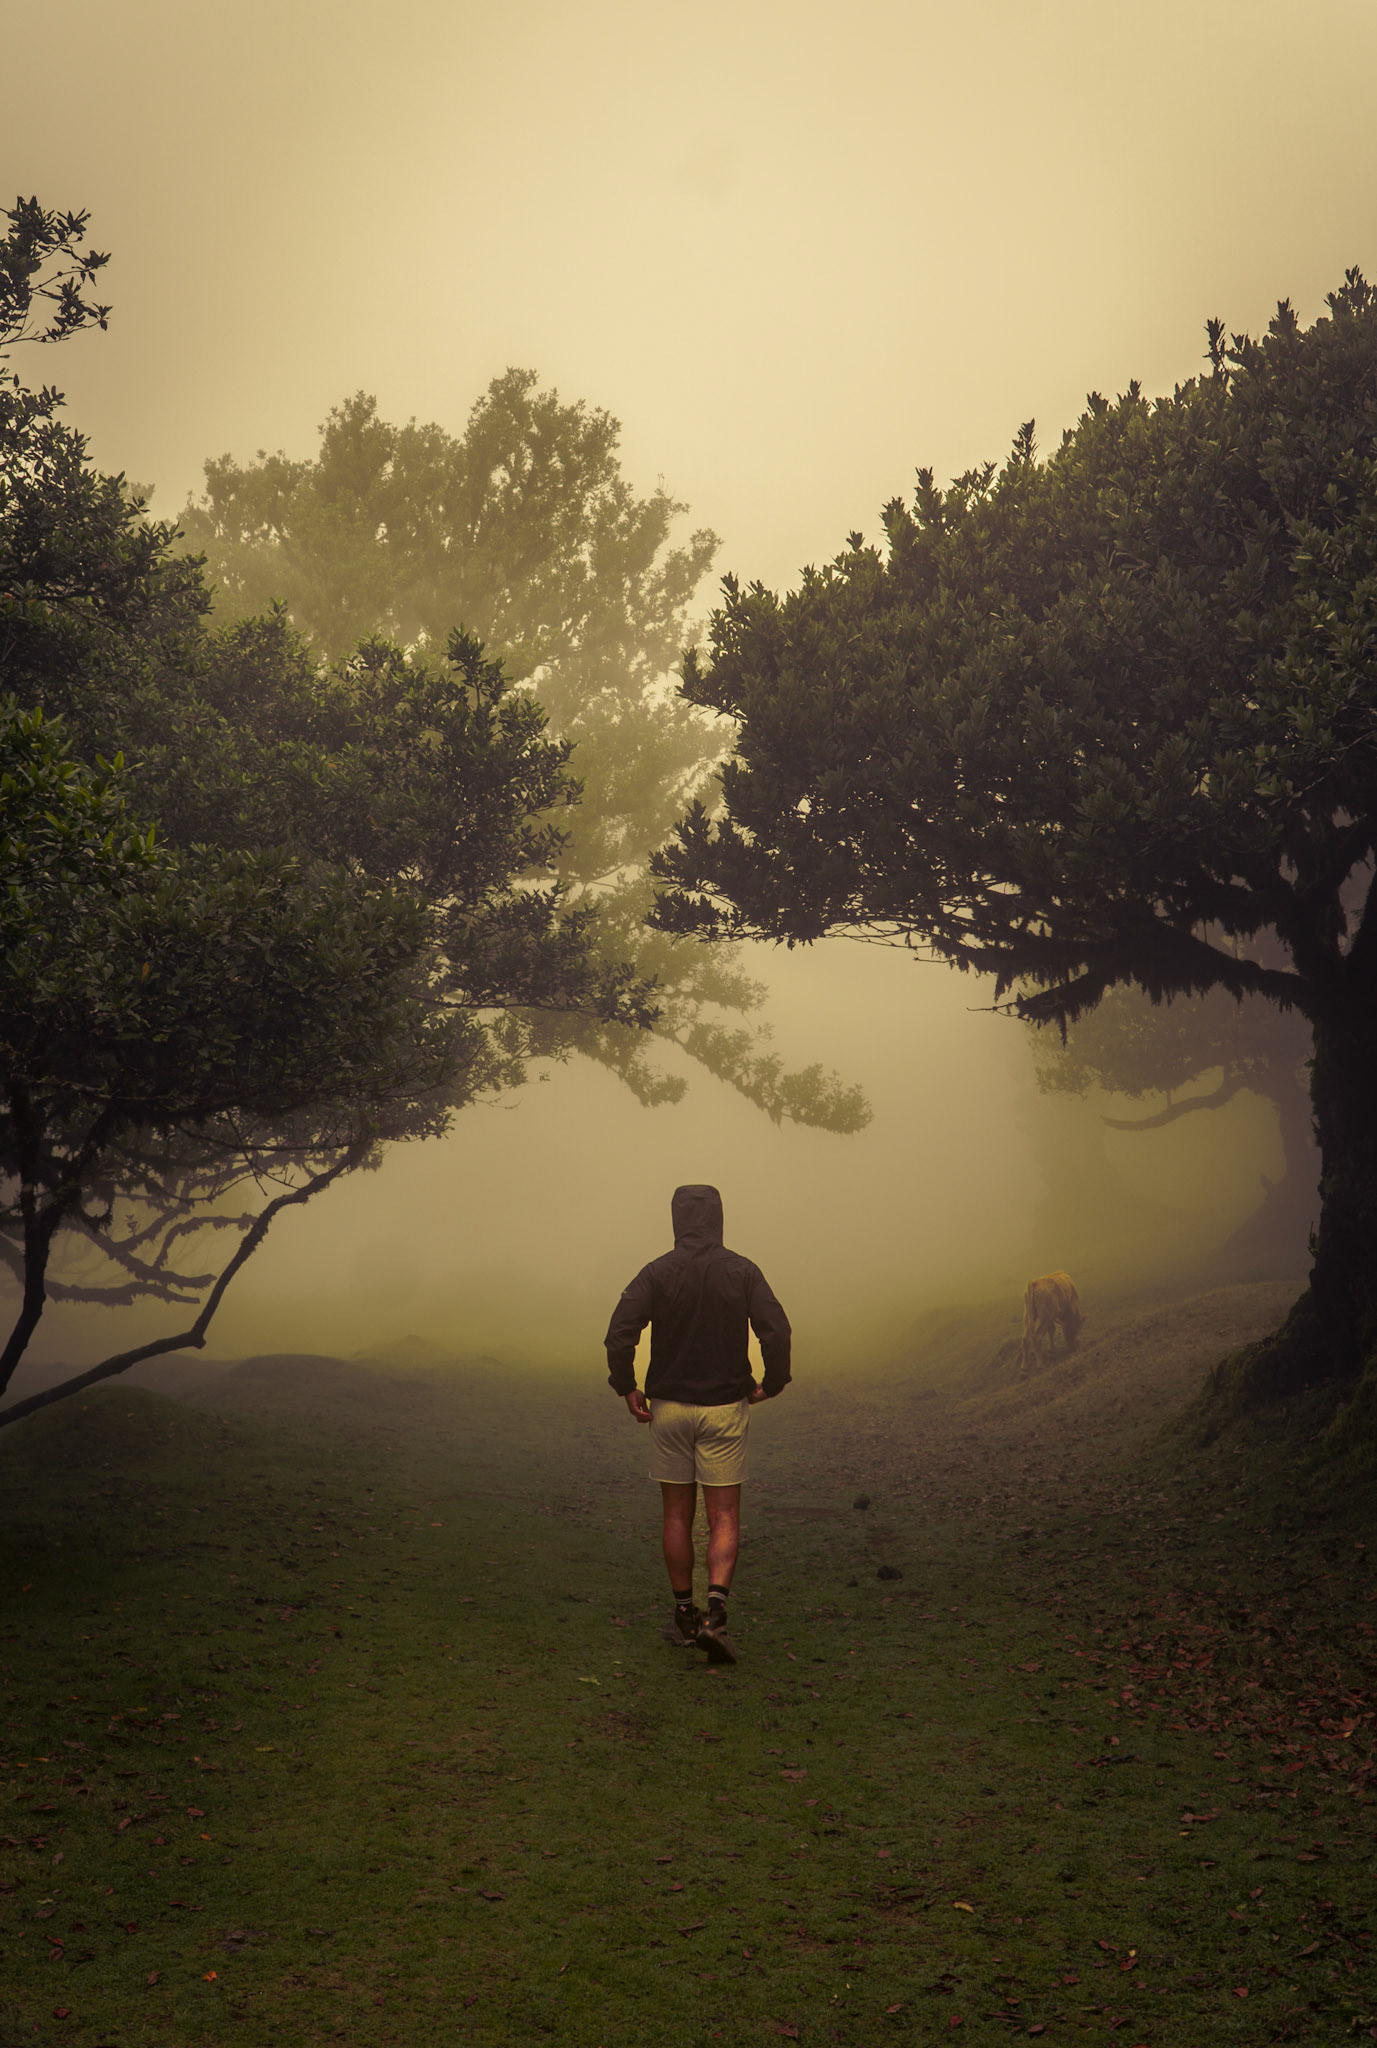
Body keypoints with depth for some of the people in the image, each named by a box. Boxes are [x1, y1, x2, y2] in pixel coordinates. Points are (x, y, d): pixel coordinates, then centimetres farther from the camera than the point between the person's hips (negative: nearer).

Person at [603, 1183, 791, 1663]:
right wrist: (772, 1383, 4)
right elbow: (776, 1331, -12)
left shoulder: (657, 1273, -5)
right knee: (724, 1519, 3)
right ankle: (715, 1614, -15)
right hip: (724, 1408, -1)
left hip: (668, 1408, 1)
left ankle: (683, 1617, 20)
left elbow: (619, 1333, -15)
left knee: (677, 1516, 13)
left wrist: (627, 1389, -3)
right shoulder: (743, 1271, -5)